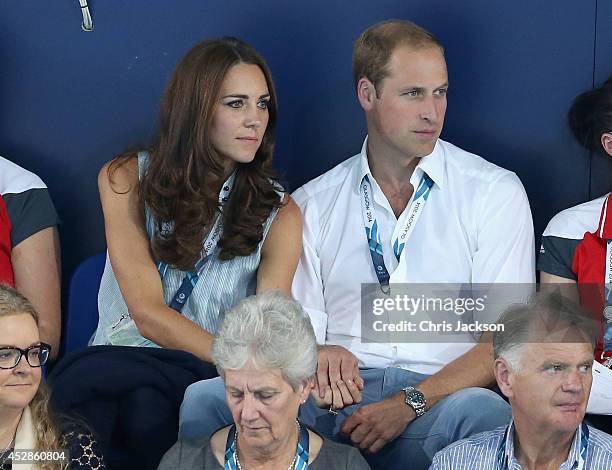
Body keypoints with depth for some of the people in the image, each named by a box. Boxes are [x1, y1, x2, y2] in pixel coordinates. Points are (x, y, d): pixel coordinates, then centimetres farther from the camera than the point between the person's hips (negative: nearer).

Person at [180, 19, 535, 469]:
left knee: (482, 411, -39)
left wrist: (411, 403, -16)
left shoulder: (495, 192, 8)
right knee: (203, 397, -26)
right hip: (333, 397, 2)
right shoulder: (313, 203, 17)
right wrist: (316, 358, -13)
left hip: (440, 396, -2)